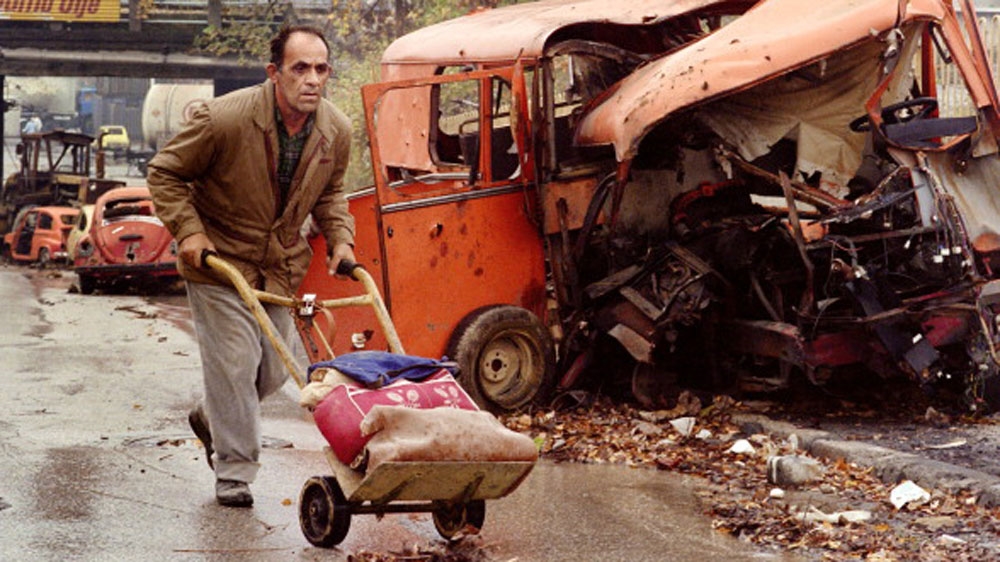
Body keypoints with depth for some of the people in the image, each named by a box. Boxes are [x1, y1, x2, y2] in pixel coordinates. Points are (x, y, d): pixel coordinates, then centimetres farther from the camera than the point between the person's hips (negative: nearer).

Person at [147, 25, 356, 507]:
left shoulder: (336, 131, -7)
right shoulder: (223, 119, -24)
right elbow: (164, 173, -10)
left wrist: (340, 238, -2)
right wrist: (187, 231, -19)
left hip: (281, 266, 5)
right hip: (219, 262, -5)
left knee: (272, 371, 12)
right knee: (234, 363, -9)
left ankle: (211, 418, 42)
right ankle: (234, 472, 5)